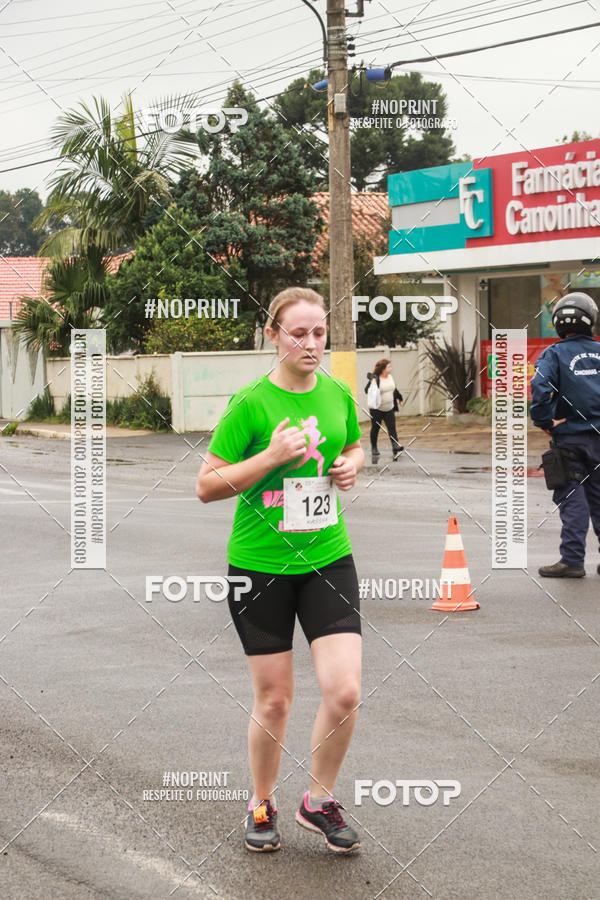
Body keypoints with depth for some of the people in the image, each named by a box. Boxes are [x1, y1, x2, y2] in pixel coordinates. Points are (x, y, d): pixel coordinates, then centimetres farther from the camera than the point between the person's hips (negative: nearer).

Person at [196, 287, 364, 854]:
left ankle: (319, 802, 15)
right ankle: (262, 806, 29)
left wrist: (351, 466, 1)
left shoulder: (338, 394, 3)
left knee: (344, 690, -9)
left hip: (328, 557, 3)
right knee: (274, 700, 4)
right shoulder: (251, 403, -11)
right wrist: (271, 456, -20)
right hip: (260, 565, -3)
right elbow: (207, 486, -9)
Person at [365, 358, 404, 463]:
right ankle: (374, 448, 23)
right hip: (376, 409, -5)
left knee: (392, 427, -7)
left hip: (389, 409, 5)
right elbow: (367, 391, -22)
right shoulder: (375, 379, -14)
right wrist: (372, 383, -38)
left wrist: (399, 398, 30)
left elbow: (394, 389, 23)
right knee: (375, 428, 8)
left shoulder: (390, 377, 7)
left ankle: (395, 448, -16)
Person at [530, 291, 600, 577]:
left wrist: (544, 421, -12)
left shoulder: (554, 354, -6)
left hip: (570, 436, -3)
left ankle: (572, 560, -2)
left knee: (572, 500, 0)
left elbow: (540, 387, -23)